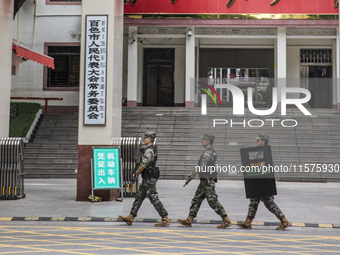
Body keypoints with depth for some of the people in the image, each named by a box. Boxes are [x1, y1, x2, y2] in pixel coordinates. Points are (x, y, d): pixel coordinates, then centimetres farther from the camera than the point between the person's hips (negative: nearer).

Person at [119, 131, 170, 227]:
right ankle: (130, 218, 16)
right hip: (147, 178, 11)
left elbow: (143, 165, -19)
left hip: (149, 179, -11)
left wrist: (136, 174, -5)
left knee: (154, 199, -7)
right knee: (139, 197, 12)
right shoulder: (153, 149, 14)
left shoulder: (149, 150, -18)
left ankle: (165, 219, -4)